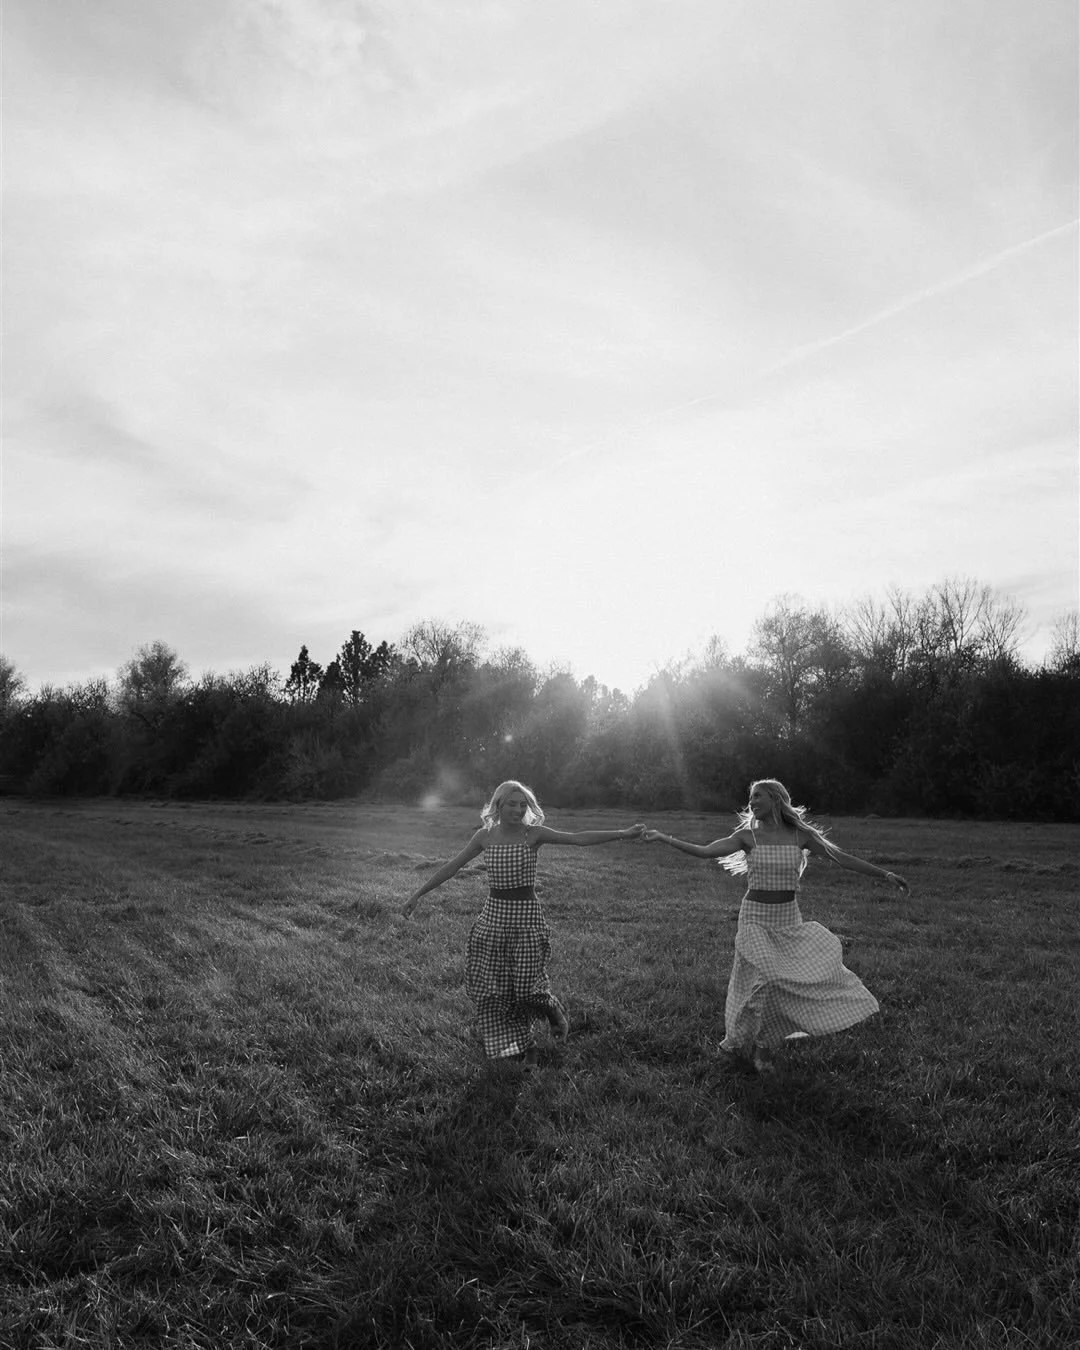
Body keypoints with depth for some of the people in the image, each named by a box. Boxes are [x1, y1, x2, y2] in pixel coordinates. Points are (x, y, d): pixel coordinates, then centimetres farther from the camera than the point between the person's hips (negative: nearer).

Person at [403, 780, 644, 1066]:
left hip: (527, 914, -3)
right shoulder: (485, 836, 2)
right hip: (494, 914, 3)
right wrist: (417, 894, 7)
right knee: (491, 987, 3)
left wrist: (622, 834, -25)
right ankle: (522, 1047, 21)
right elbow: (452, 866, 7)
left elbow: (578, 838, -16)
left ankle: (555, 1013, 30)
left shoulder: (534, 834, -6)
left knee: (527, 984, -5)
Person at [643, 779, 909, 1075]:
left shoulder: (801, 835, 1)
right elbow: (704, 851, -13)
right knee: (761, 981, -12)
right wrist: (662, 838, -21)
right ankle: (735, 1048, 10)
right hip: (755, 918, -3)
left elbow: (842, 858, 2)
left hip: (789, 920, 3)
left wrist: (885, 875, -3)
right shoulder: (747, 836, -4)